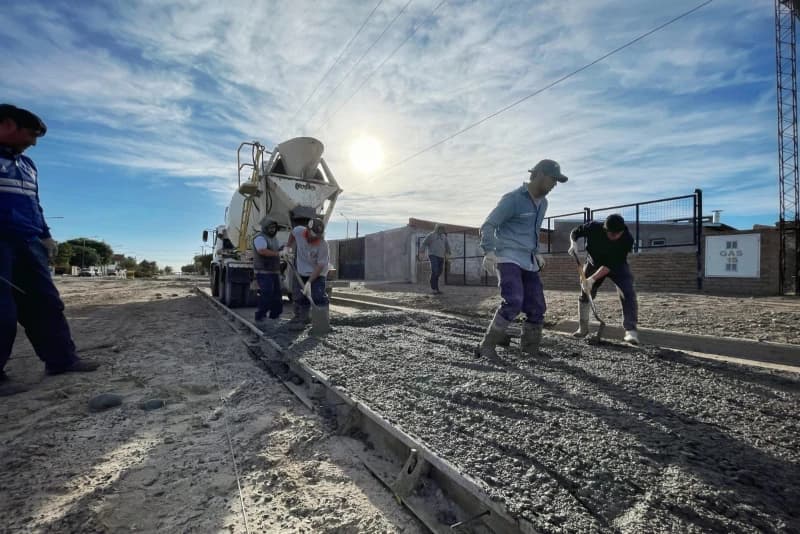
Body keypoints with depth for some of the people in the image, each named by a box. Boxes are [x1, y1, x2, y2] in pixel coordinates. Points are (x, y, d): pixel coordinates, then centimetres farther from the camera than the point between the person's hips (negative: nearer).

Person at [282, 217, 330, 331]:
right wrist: (287, 247, 0)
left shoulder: (323, 244, -30)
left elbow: (320, 266, -26)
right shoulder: (299, 231, -20)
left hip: (317, 273, -4)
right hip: (300, 271, 4)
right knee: (299, 297, 8)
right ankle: (300, 318, 20)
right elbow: (292, 233, 8)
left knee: (318, 297, -13)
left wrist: (309, 282, -29)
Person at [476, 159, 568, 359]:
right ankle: (487, 345, -12)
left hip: (529, 262, 8)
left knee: (537, 307, 4)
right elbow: (488, 226, -12)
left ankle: (530, 348, 19)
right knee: (514, 302, -24)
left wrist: (536, 252, 20)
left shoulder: (543, 203, 17)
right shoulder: (513, 199, -9)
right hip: (508, 259, -8)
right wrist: (489, 252, -26)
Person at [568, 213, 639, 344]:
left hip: (617, 265, -1)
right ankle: (582, 328, 17)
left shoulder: (627, 239, -32)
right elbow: (575, 232, -11)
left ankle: (631, 330, -16)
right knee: (585, 294, 3)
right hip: (594, 263, 2)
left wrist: (593, 279, -39)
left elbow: (611, 264, -33)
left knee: (628, 293, -20)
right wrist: (573, 243, -33)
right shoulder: (594, 227, -30)